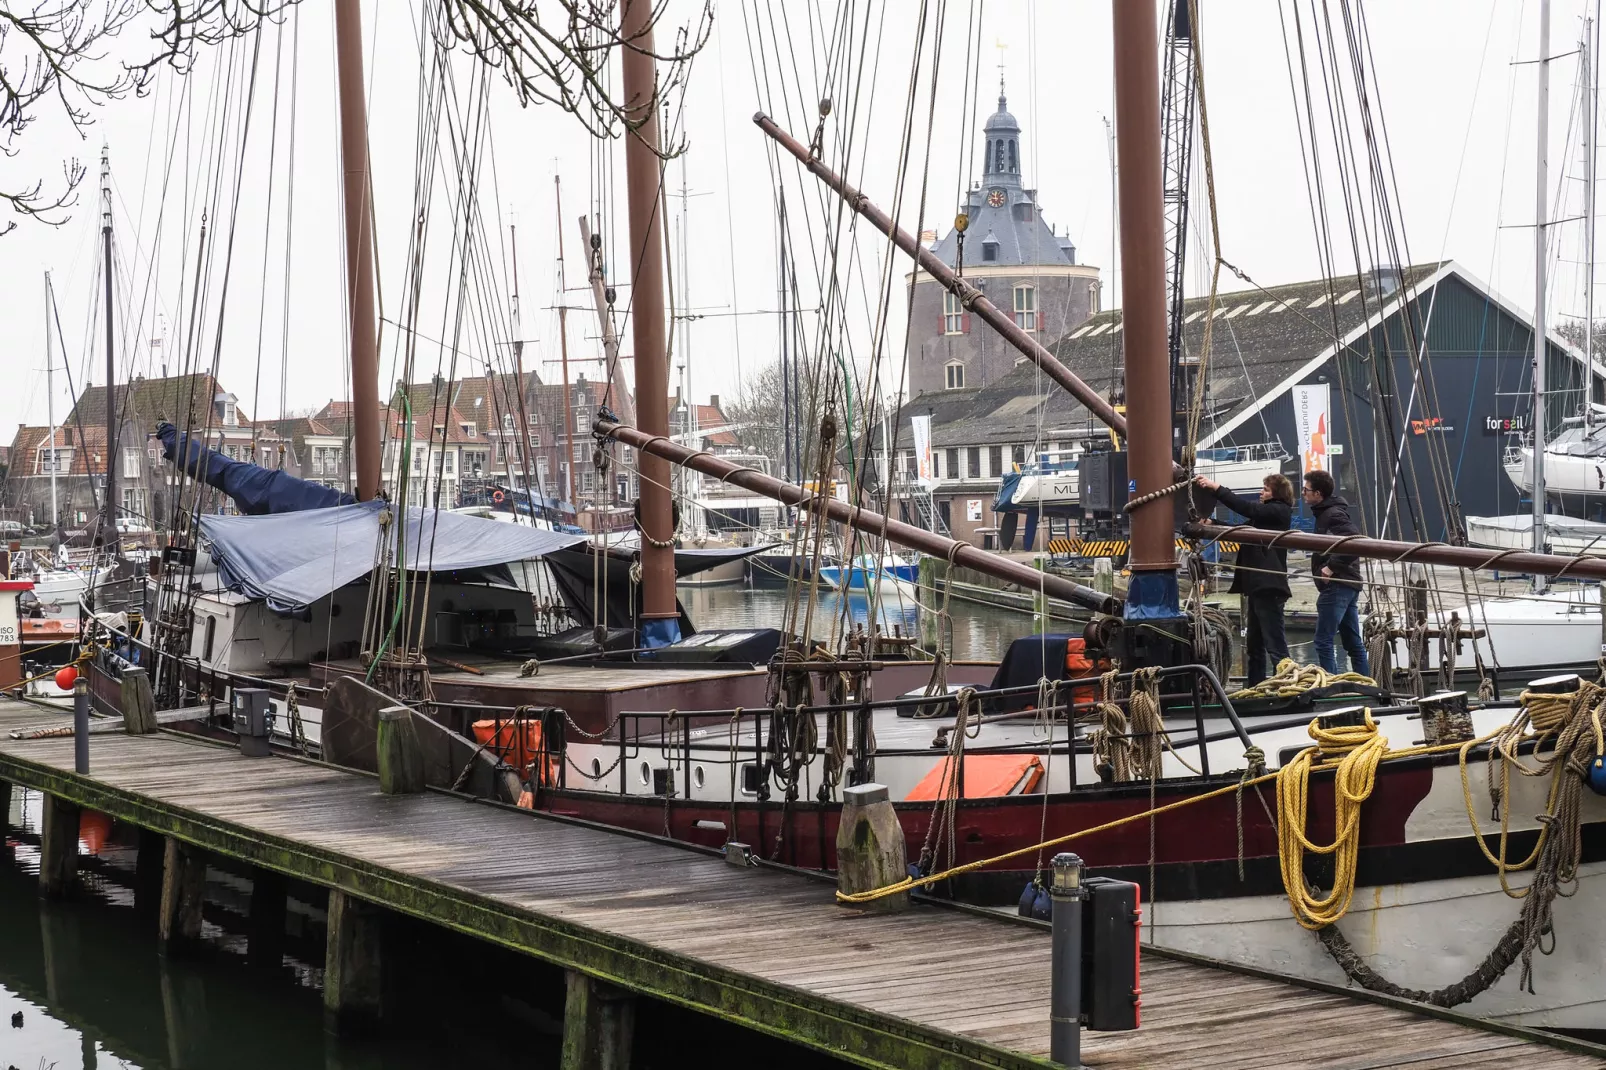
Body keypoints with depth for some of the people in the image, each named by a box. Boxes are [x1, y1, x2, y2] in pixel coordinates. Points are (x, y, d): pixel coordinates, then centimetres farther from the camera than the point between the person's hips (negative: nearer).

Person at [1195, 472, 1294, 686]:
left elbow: (1247, 508, -20)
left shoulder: (1278, 511, -8)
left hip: (1268, 587, -11)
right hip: (1257, 586, 11)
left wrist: (1216, 488, -19)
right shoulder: (1267, 513, 21)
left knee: (1275, 644, -12)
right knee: (1254, 645, 15)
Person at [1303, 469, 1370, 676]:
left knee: (1324, 642, -9)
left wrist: (1331, 567, -22)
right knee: (1354, 643, 12)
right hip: (1348, 585, 10)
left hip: (1337, 586, -10)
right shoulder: (1325, 513, 17)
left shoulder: (1333, 515, -12)